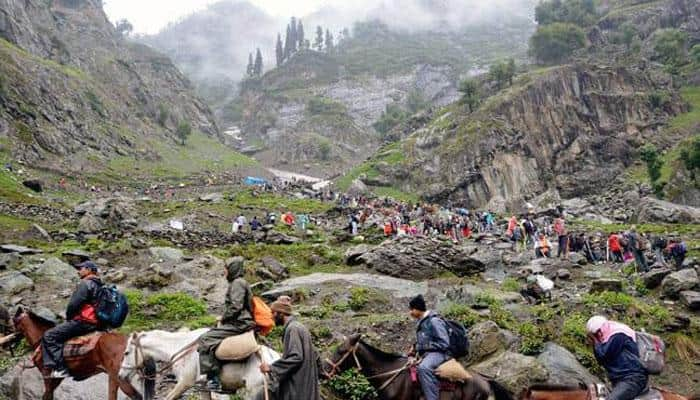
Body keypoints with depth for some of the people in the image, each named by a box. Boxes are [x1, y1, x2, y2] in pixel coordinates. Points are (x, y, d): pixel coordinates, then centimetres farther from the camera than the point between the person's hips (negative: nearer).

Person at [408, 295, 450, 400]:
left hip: (438, 353, -10)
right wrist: (416, 348, 6)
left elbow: (444, 344, -17)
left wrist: (424, 346, -16)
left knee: (423, 368, -37)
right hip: (426, 354, 10)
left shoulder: (433, 321, -14)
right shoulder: (421, 323, 13)